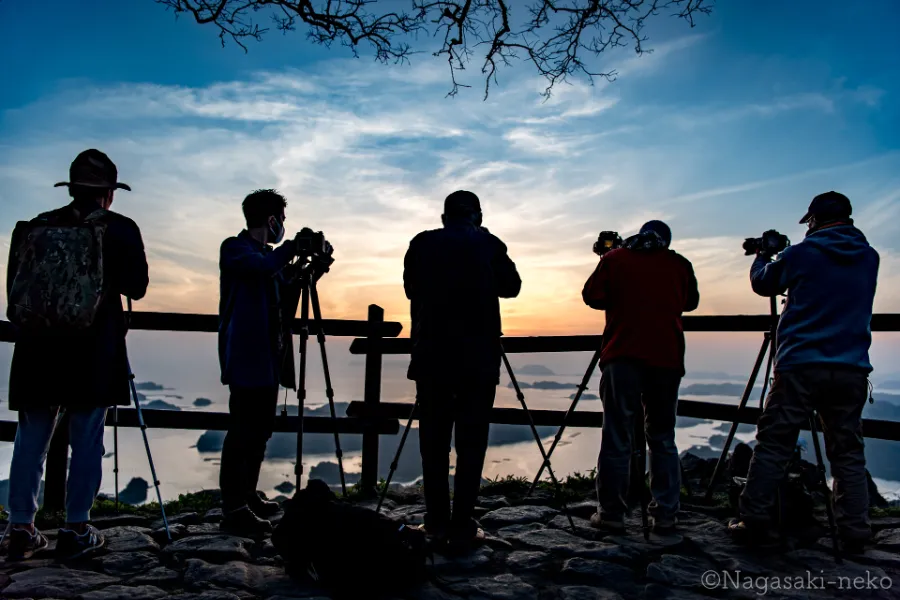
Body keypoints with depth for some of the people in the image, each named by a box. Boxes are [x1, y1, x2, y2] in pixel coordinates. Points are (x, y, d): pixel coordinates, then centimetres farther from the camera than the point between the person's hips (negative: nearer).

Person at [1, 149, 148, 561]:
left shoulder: (35, 226, 7)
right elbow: (137, 288, 0)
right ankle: (76, 530, 9)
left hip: (38, 349, 4)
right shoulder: (120, 229, -3)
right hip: (95, 352, -3)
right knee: (87, 442, 4)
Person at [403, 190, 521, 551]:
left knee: (434, 442, 9)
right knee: (471, 444, 4)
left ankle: (437, 524, 15)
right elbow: (511, 287, 13)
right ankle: (461, 527, 5)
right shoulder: (488, 244, 0)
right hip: (478, 359, -1)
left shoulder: (422, 244, 3)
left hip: (431, 357, 2)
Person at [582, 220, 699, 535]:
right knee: (663, 437, 11)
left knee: (617, 437, 1)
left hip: (622, 357, -2)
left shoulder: (614, 259, 6)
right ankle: (665, 515, 12)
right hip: (667, 359, 2)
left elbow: (592, 296, 6)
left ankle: (611, 514, 4)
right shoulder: (680, 264, 10)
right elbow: (690, 302, 22)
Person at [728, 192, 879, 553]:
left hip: (800, 366, -4)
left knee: (772, 446, 1)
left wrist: (762, 256, 34)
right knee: (848, 453, 12)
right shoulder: (869, 258, 10)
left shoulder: (802, 254, -2)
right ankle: (855, 533, 14)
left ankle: (753, 523, 3)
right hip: (852, 370, 4)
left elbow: (762, 284, 13)